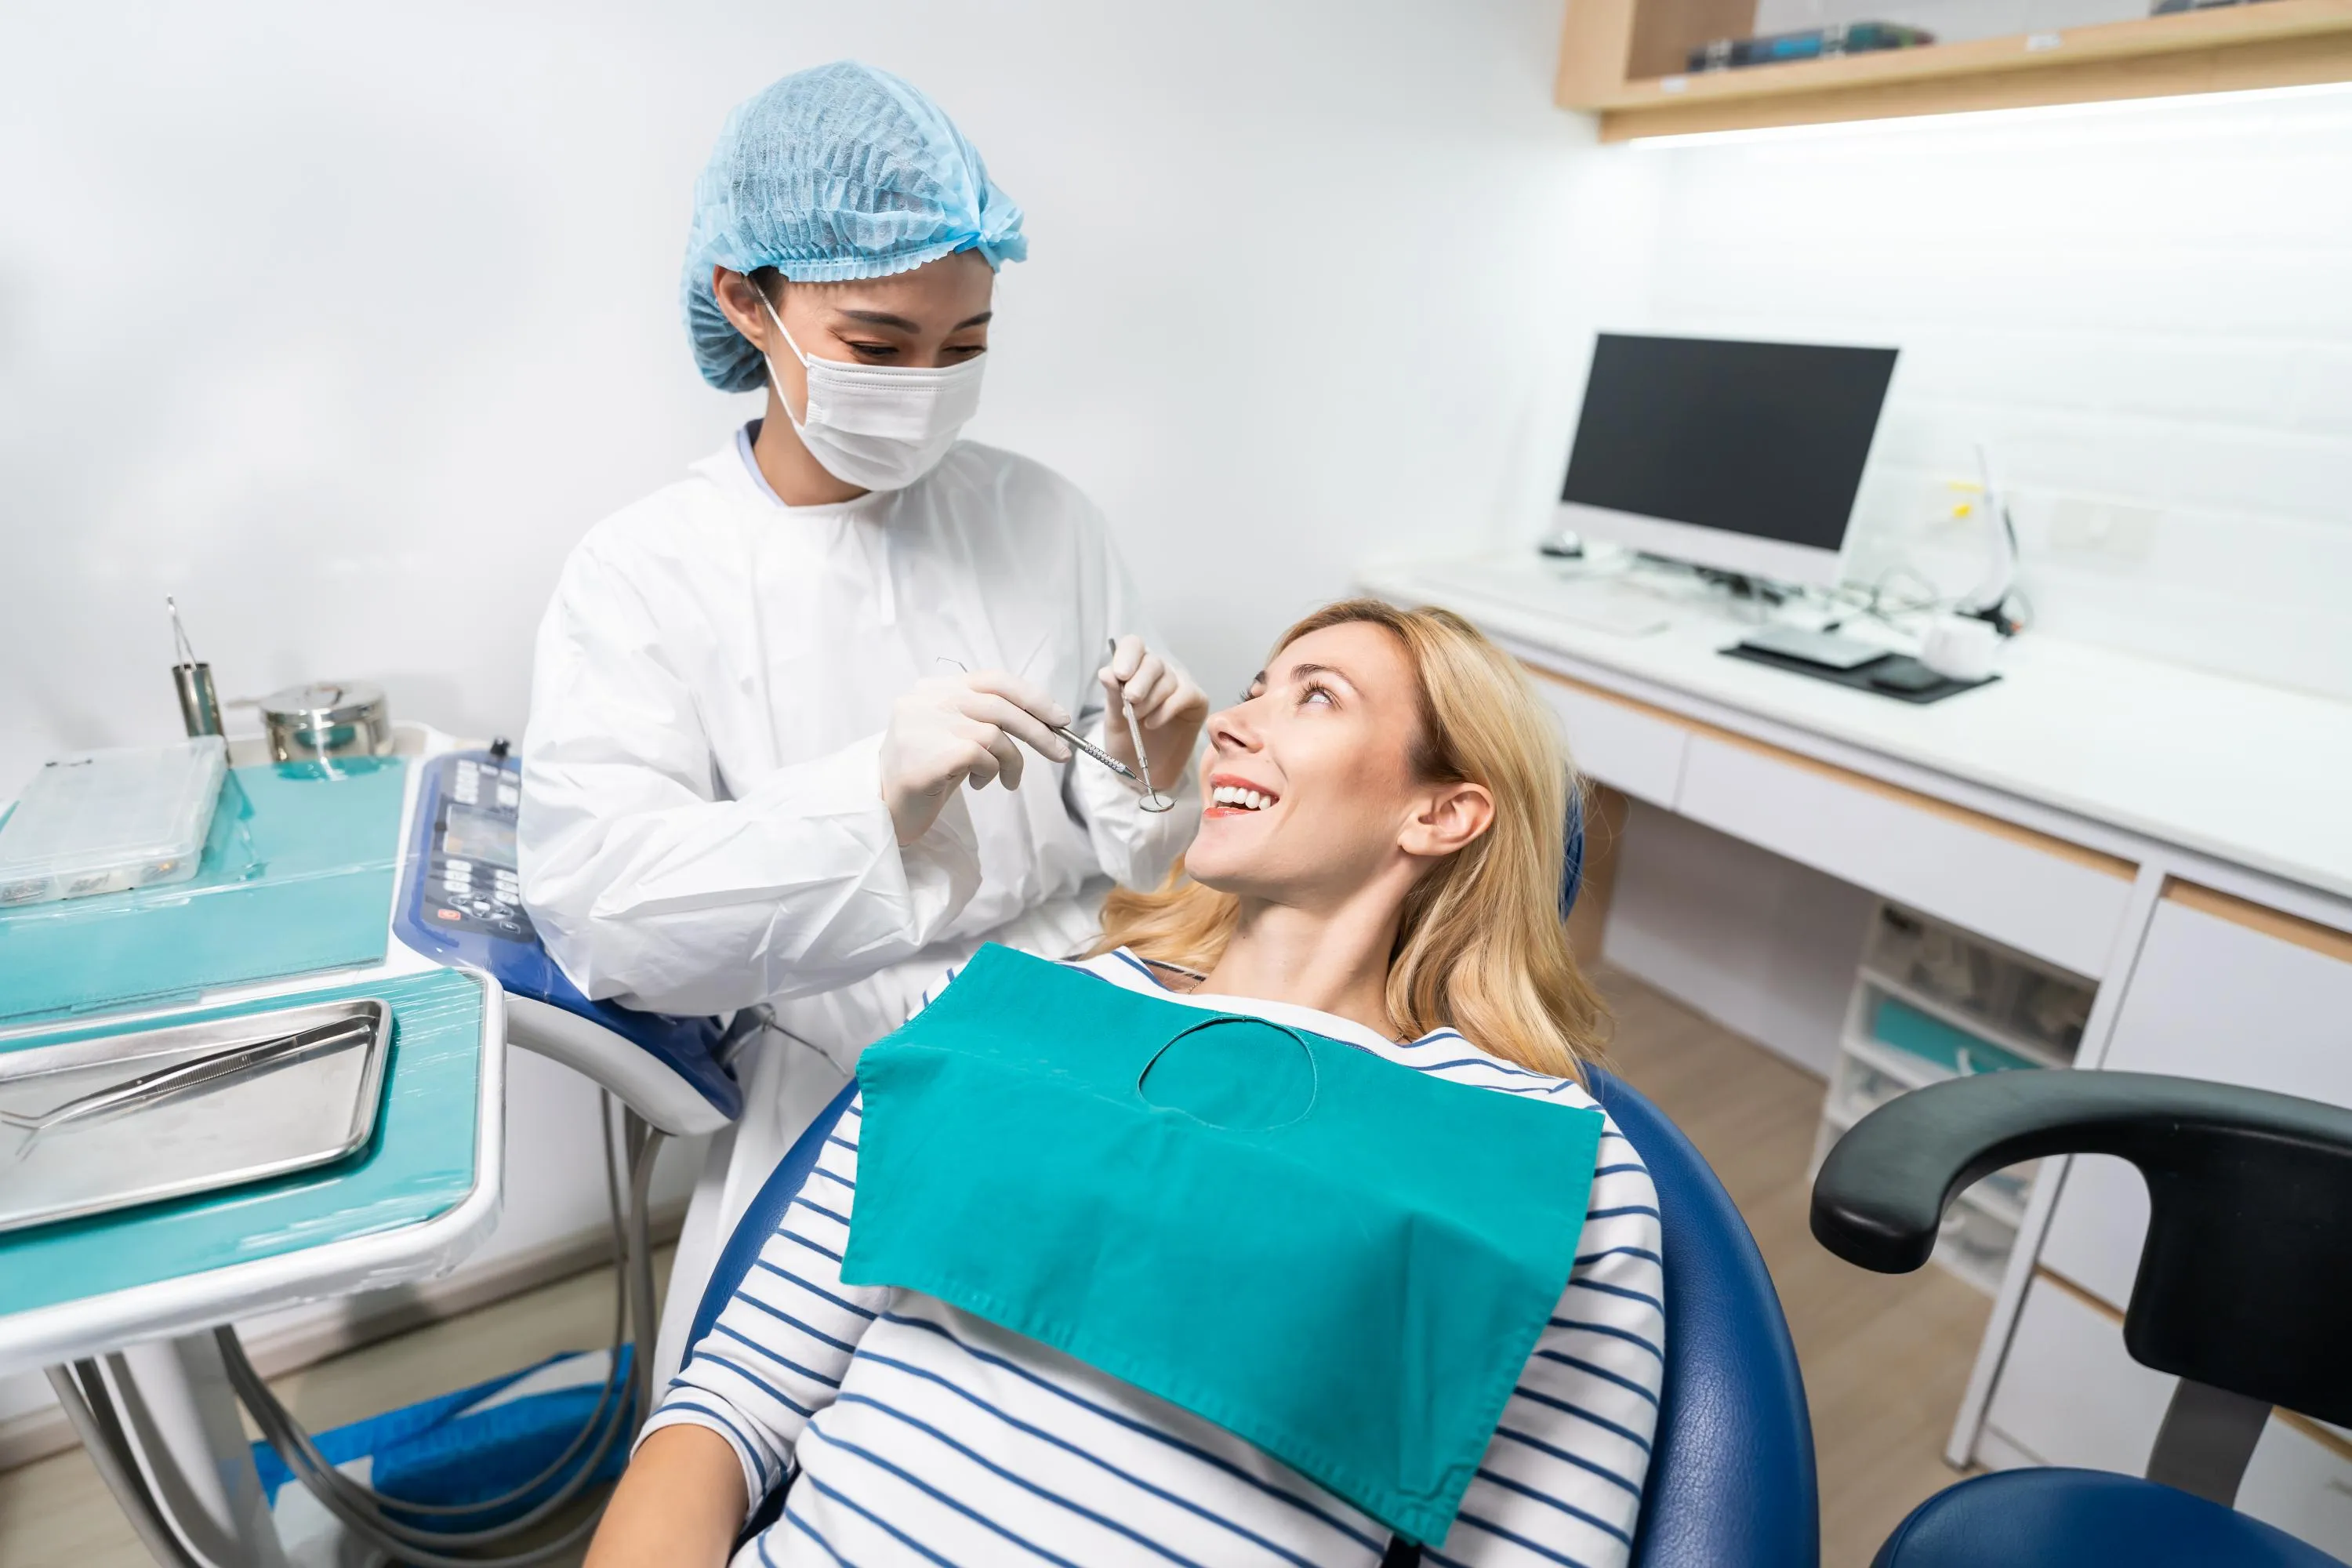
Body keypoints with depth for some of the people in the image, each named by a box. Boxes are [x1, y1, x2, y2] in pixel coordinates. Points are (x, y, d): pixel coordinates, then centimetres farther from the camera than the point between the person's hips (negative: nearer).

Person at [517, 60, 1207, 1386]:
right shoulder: (641, 575, -2)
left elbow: (1128, 868, 7)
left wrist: (1149, 784, -17)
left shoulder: (1044, 517, 3)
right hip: (830, 1087, -1)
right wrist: (877, 794, -29)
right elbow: (596, 905, -14)